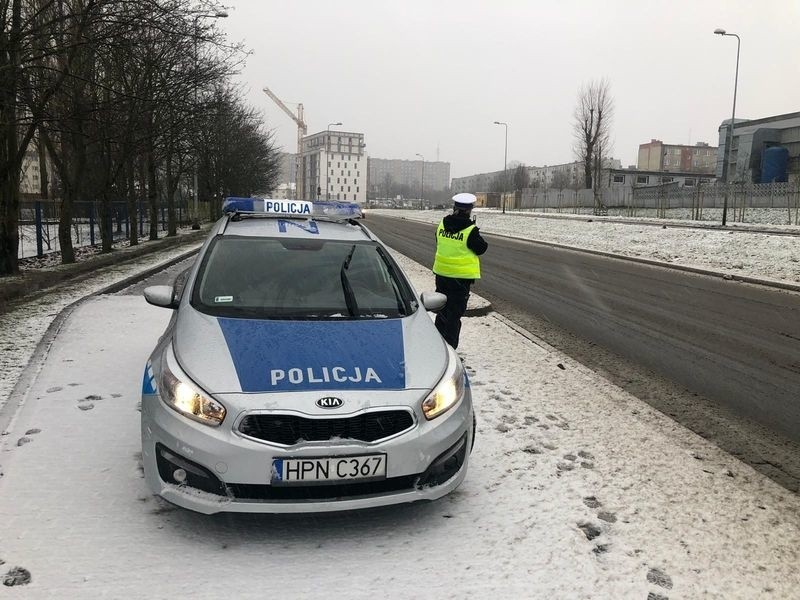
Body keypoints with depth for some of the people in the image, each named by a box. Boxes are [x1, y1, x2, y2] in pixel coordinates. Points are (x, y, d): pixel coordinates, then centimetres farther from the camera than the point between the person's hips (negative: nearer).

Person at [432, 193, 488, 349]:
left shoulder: (442, 224, 1)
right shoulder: (470, 230, -17)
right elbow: (481, 248, -6)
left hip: (441, 273, 6)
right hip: (461, 276, -6)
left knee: (442, 309, 20)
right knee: (455, 313, 2)